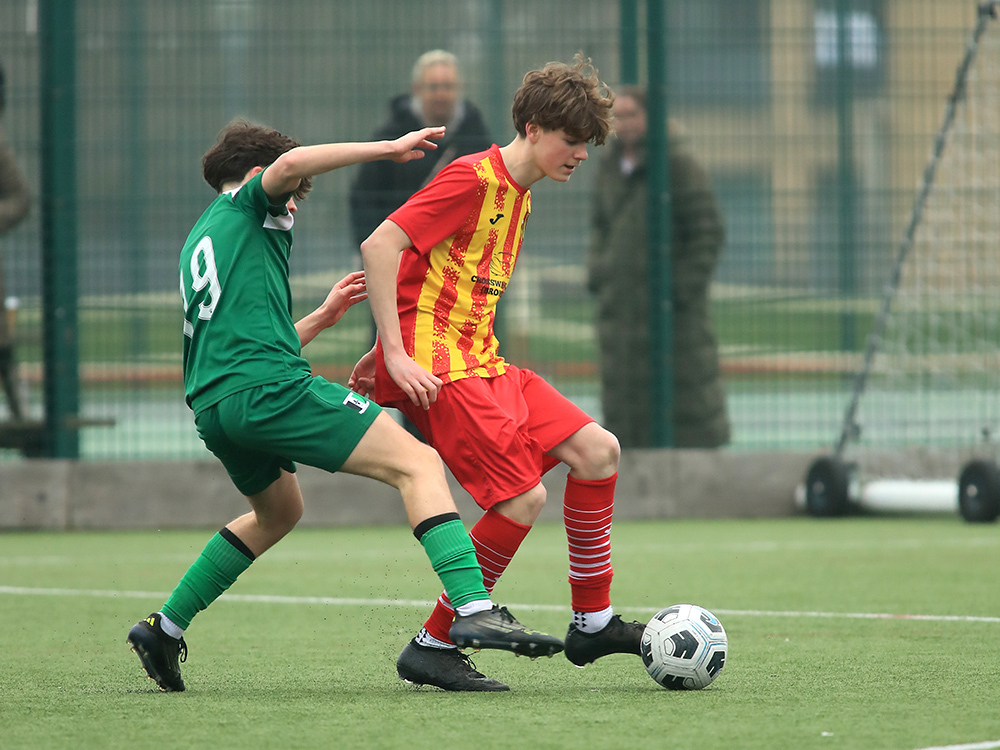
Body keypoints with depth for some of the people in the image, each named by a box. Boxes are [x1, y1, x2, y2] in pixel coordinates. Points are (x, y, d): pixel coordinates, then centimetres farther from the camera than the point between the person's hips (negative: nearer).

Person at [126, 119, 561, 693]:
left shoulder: (197, 247, 31)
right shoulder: (248, 206, 9)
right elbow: (290, 163, -16)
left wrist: (322, 317, 34)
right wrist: (388, 148, -10)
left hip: (212, 406, 9)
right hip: (272, 390, -9)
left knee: (278, 513, 34)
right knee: (418, 463, -12)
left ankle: (163, 629, 34)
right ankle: (475, 610, -30)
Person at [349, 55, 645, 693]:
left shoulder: (518, 197, 18)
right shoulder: (473, 178, -12)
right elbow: (380, 246, -19)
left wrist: (386, 352, 22)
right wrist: (397, 354, -22)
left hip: (483, 362, 9)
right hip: (438, 369, -9)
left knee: (597, 450, 2)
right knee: (523, 498, -15)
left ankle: (593, 622, 11)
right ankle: (433, 647, -6)